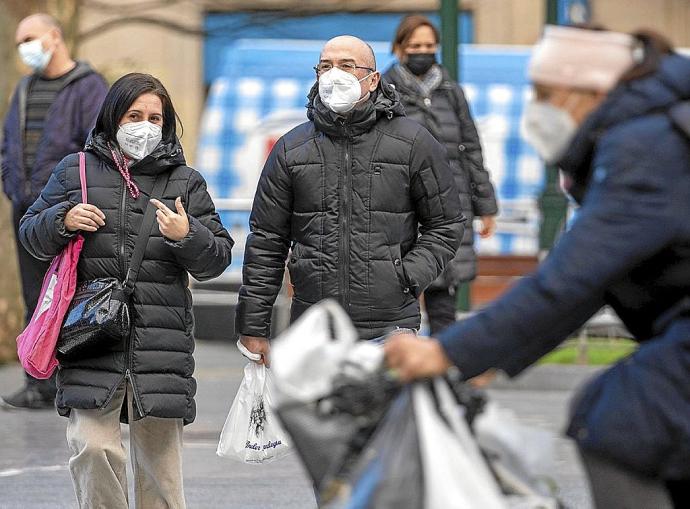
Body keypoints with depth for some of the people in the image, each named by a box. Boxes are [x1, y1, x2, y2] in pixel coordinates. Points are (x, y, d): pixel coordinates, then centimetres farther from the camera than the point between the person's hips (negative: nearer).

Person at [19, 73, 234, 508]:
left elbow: (218, 258, 9)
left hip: (162, 341, 1)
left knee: (159, 455, 3)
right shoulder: (76, 170, 12)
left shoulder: (185, 182, 12)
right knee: (93, 447, -11)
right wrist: (62, 220, -6)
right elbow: (32, 235, 15)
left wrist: (188, 236, -11)